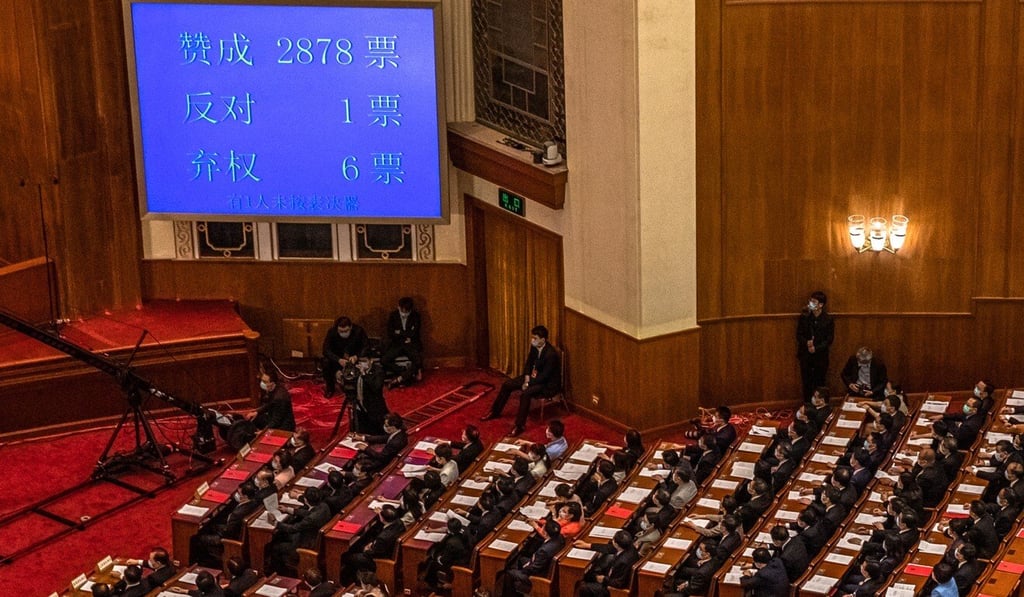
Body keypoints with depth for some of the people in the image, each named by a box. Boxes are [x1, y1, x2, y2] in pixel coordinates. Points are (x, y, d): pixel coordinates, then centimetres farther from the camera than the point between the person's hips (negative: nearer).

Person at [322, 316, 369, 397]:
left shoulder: (359, 331, -20)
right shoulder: (331, 332, -18)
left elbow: (366, 347, -19)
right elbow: (326, 350, -23)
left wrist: (356, 357, -39)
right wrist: (339, 360, -39)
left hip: (354, 356, -1)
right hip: (337, 357, 1)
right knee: (326, 362, -29)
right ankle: (329, 387, -5)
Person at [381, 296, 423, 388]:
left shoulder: (415, 315, -2)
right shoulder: (393, 315, 1)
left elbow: (414, 334, -9)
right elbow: (390, 334, -3)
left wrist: (399, 332, -3)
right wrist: (405, 336, -10)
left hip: (411, 345, -2)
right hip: (397, 345, 2)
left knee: (418, 362, -32)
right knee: (383, 361, -25)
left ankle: (399, 379, -23)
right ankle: (411, 373, -20)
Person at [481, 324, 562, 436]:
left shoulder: (551, 354, -28)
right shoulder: (534, 347, -4)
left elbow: (545, 376, -27)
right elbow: (529, 363, 10)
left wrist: (528, 383, -22)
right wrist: (527, 378, -7)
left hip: (549, 384, -9)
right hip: (535, 376, 9)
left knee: (525, 393, -34)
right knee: (507, 385, 2)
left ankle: (519, 425, -26)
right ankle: (495, 412, 20)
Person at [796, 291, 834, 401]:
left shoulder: (828, 319, -5)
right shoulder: (804, 316, -1)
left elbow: (830, 338, -4)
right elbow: (799, 335, 2)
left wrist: (816, 348, -16)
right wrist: (806, 342, -19)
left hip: (821, 355, -1)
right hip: (805, 354, 1)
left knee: (820, 383, 2)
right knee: (807, 383, 4)